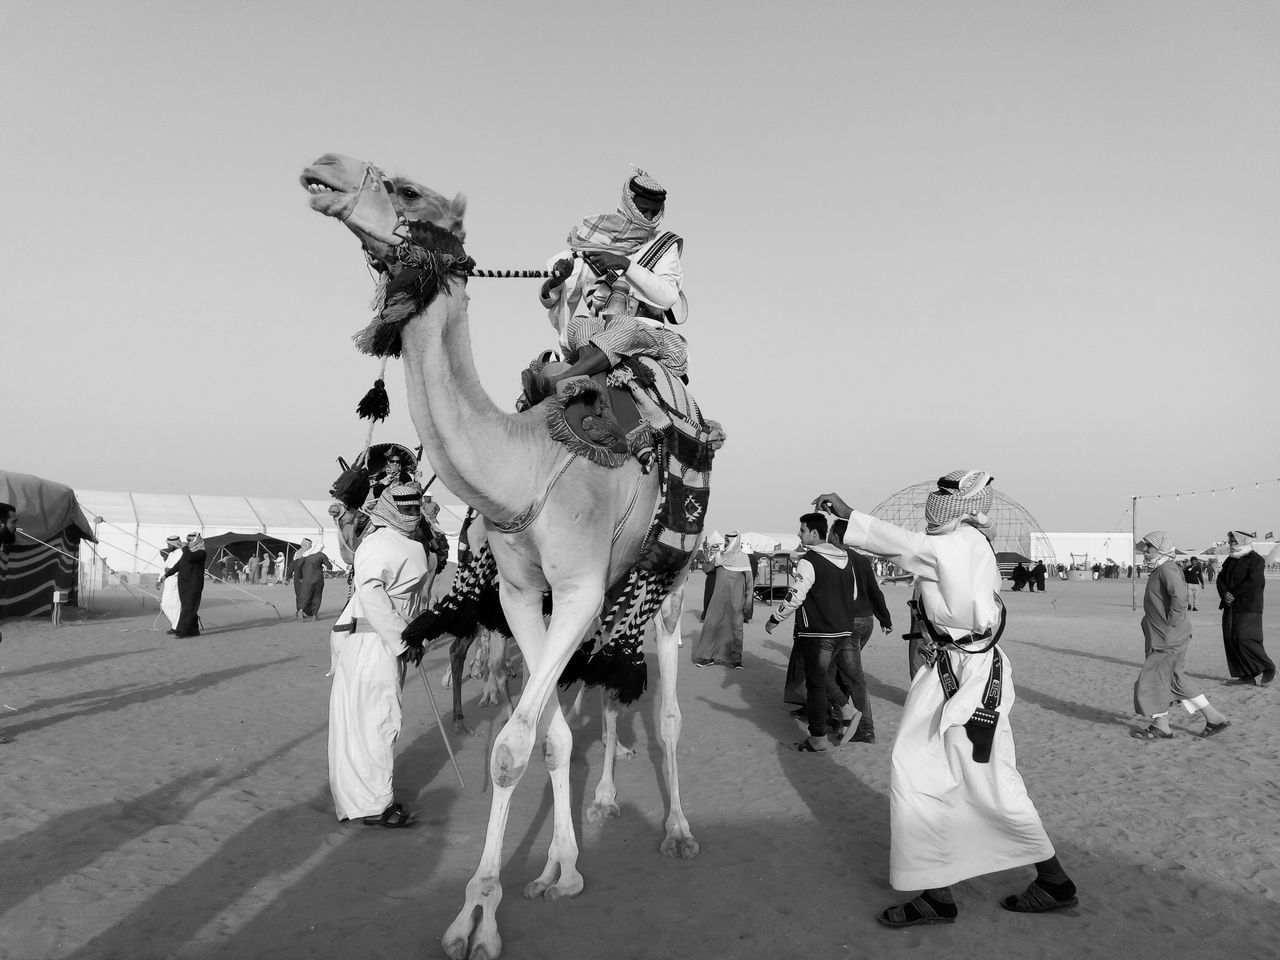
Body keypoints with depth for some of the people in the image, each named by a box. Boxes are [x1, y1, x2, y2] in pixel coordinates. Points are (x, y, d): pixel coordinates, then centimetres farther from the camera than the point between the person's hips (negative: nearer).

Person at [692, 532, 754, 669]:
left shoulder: (743, 558, -2)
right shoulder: (719, 556, 8)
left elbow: (749, 581, -3)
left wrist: (748, 600, -7)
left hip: (735, 600, -3)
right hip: (718, 598, 3)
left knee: (735, 627, -1)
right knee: (711, 624, 1)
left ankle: (736, 659, 9)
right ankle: (708, 656, 11)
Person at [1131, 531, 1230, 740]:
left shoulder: (1167, 570, -17)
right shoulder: (1160, 571, 14)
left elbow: (1179, 596, -31)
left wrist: (1171, 622, -23)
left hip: (1169, 639, -10)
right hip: (1165, 637, 10)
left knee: (1153, 677, 0)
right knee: (1176, 681, 14)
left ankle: (1161, 727, 12)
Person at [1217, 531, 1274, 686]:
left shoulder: (1257, 560, -6)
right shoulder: (1229, 561, 16)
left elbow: (1252, 582, -17)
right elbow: (1221, 579, 10)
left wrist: (1234, 594, -13)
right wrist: (1225, 593, -10)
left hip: (1248, 608, -7)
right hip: (1230, 607, 7)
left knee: (1244, 639, -14)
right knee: (1230, 640, 3)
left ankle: (1268, 668, 6)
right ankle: (1246, 677, 10)